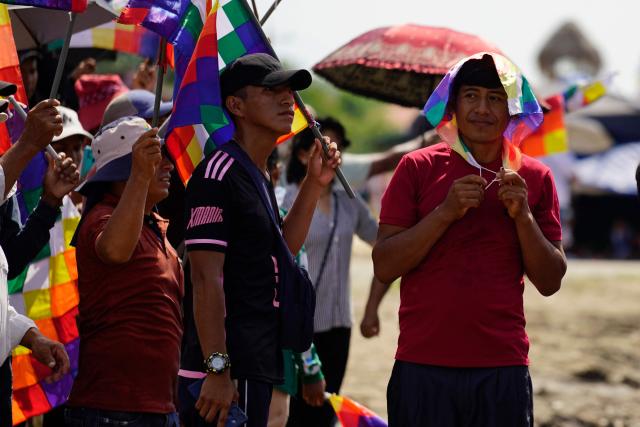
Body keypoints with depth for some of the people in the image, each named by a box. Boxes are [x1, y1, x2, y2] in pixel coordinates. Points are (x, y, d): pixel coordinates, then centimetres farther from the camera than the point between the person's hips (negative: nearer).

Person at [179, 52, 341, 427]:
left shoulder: (259, 176, 16)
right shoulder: (218, 172, -13)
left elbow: (280, 252, 26)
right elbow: (207, 277, -19)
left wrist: (314, 185, 17)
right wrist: (217, 370, -25)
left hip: (255, 367, 10)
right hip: (230, 371, -10)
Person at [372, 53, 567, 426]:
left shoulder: (535, 178, 8)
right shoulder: (418, 168, 3)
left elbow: (550, 282, 6)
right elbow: (384, 267, -4)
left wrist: (522, 216, -8)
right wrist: (446, 211, -13)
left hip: (503, 369, 1)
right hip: (423, 369, -1)